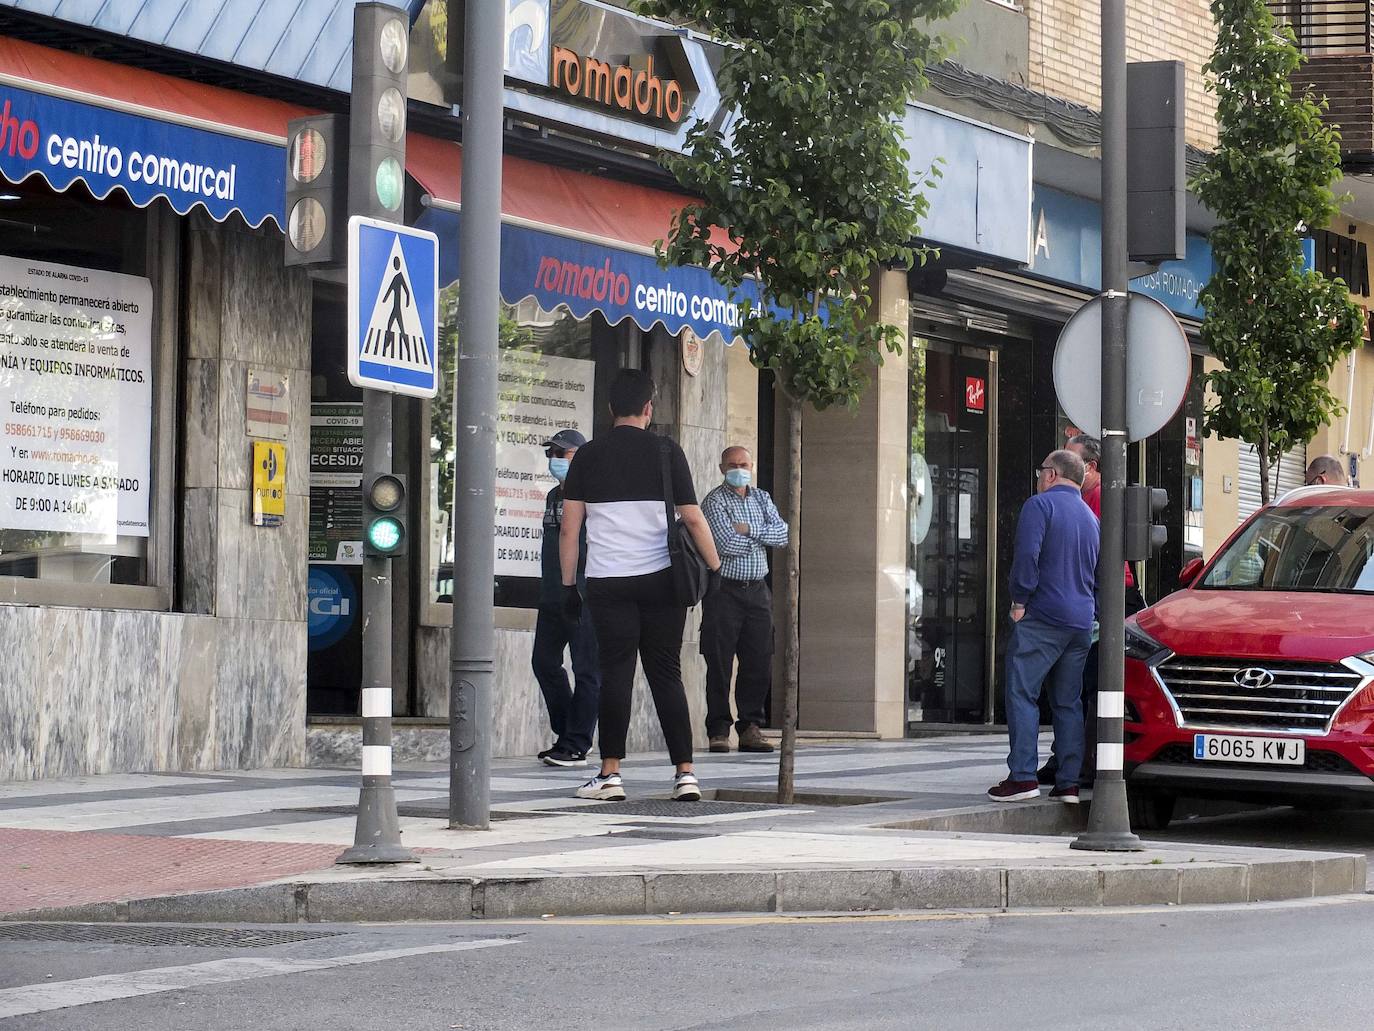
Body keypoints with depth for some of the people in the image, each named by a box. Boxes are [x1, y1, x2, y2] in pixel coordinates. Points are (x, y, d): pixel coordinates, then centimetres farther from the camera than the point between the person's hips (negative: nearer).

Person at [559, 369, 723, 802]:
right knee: (666, 674, 5)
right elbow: (693, 519, 0)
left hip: (607, 583, 0)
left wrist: (568, 585, 9)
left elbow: (569, 528, 2)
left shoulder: (588, 456, 4)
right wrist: (715, 568, 11)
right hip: (661, 580, 0)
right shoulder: (666, 452, 1)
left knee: (615, 673, 1)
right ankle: (685, 773, 0)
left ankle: (610, 774, -3)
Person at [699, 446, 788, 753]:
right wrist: (763, 539, -2)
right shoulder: (714, 501, -4)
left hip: (757, 589, 5)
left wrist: (750, 530, -12)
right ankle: (718, 730, 1)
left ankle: (750, 728, 8)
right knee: (719, 662, -4)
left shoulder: (762, 498, 15)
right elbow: (727, 544, -17)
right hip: (724, 589, -5)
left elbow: (783, 534, 1)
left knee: (760, 661, 2)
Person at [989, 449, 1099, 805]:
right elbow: (1099, 574, 22)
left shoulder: (1040, 506, -4)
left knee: (1022, 694, -7)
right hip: (1081, 622, 7)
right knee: (1068, 702, 9)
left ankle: (1023, 776, -15)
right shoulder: (1090, 518, 20)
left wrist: (1019, 601, -9)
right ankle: (1068, 783, 4)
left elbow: (1027, 555, -16)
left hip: (1042, 617, -7)